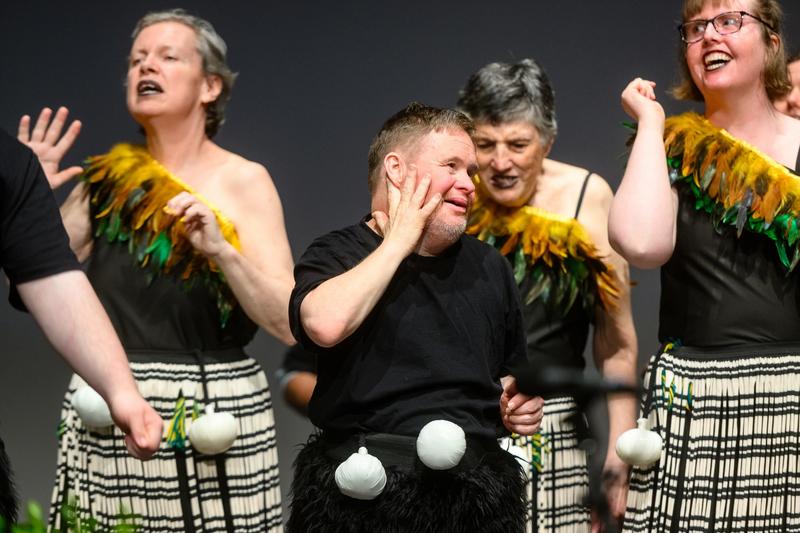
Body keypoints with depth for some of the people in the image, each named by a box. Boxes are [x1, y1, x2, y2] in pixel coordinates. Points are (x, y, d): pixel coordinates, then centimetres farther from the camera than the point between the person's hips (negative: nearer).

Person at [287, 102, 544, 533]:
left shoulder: (489, 266, 18)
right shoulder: (337, 255, 4)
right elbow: (325, 324, -20)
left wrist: (520, 404, 9)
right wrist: (399, 241, -8)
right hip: (363, 480, -4)